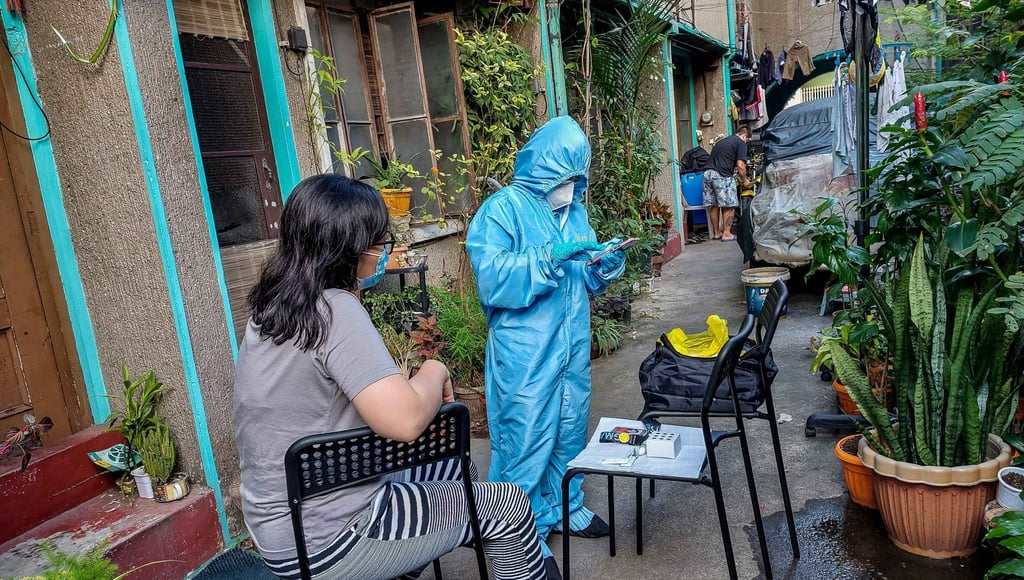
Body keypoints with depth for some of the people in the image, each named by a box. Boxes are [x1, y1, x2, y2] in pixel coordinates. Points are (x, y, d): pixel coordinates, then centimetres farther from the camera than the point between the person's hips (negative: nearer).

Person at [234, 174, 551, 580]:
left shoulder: (278, 304, 3)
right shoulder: (334, 310, -25)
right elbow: (405, 420, -33)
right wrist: (436, 372, -15)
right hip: (321, 541, -9)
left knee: (452, 462, 24)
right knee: (507, 504, 2)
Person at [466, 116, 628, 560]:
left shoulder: (574, 209, 12)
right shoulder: (503, 209, -10)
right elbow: (492, 280, -20)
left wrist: (607, 264, -3)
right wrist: (549, 256, -26)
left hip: (573, 345, 7)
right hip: (525, 353, -7)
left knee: (570, 430, 18)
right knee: (527, 439, 1)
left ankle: (565, 505, 38)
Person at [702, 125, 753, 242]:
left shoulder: (722, 141, 27)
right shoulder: (741, 143, 3)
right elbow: (740, 165, -6)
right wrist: (745, 181, 9)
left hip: (707, 173, 7)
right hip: (722, 175, -7)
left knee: (713, 205, 13)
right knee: (729, 206, 2)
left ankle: (716, 233, 21)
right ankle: (726, 233, 4)